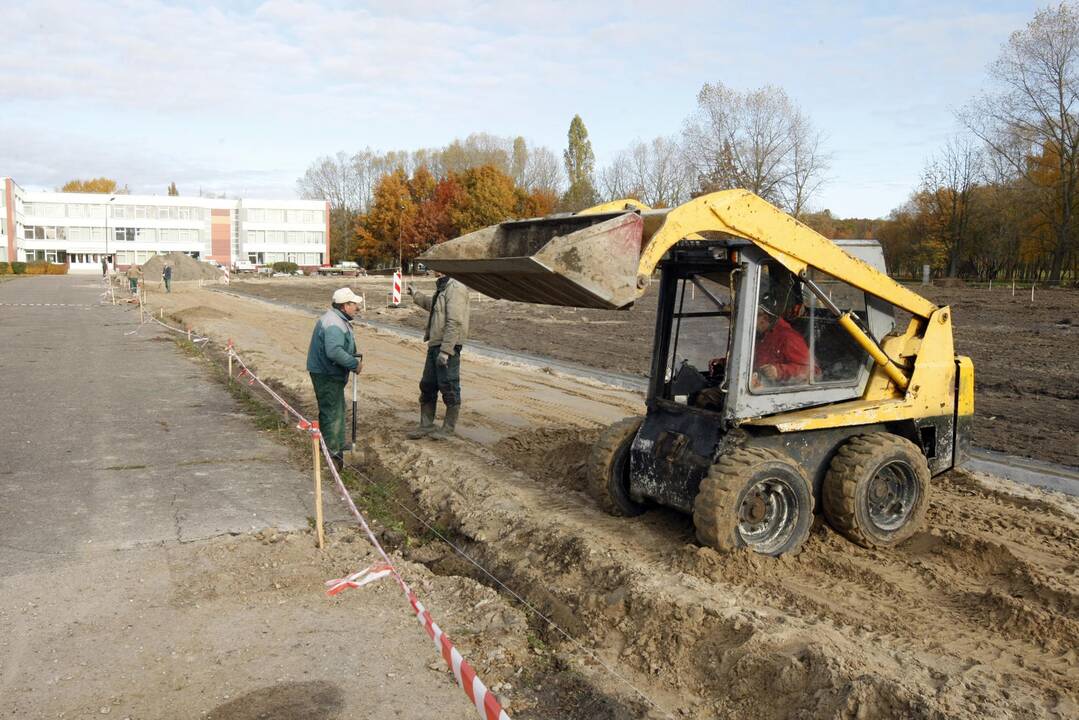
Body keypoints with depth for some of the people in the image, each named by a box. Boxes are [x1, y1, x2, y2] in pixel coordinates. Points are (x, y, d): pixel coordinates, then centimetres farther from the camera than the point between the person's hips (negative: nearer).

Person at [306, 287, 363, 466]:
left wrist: (354, 357, 7)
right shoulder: (334, 324, -25)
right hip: (326, 375, -12)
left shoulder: (338, 319, 11)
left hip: (332, 373, 12)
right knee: (332, 412, -5)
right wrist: (354, 364, -28)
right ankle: (332, 452, 2)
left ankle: (338, 447, 33)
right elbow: (334, 351, -37)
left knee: (338, 409, 20)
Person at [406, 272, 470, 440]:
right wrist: (416, 294, 48)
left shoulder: (455, 289, -16)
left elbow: (455, 323, -23)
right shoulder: (441, 288, 16)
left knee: (449, 388, -1)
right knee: (427, 386, 14)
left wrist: (445, 350, -25)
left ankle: (449, 428, 11)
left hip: (448, 347, -10)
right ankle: (426, 426, 24)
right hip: (434, 345, 10)